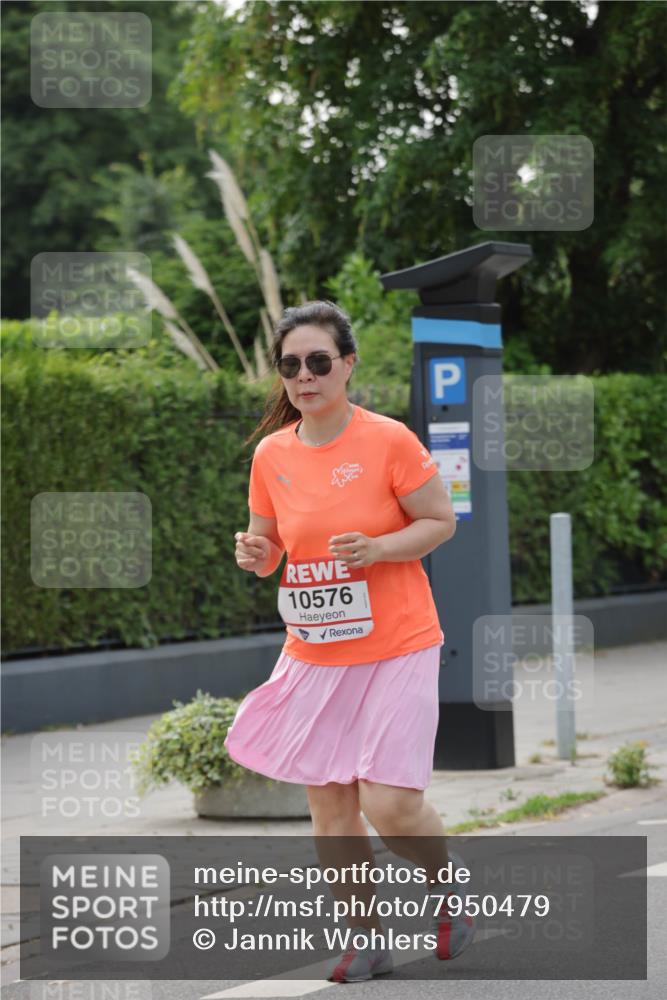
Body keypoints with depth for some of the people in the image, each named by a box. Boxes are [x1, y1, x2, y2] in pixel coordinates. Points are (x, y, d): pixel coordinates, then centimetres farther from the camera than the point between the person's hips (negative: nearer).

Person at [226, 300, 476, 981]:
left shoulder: (388, 440, -11)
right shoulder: (272, 453, 2)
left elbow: (441, 521, -4)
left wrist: (377, 548, -20)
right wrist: (253, 554, -11)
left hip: (395, 649, -5)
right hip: (313, 655, 5)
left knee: (389, 803, -12)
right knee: (328, 804, 6)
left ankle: (447, 882, 20)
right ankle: (366, 939, 21)